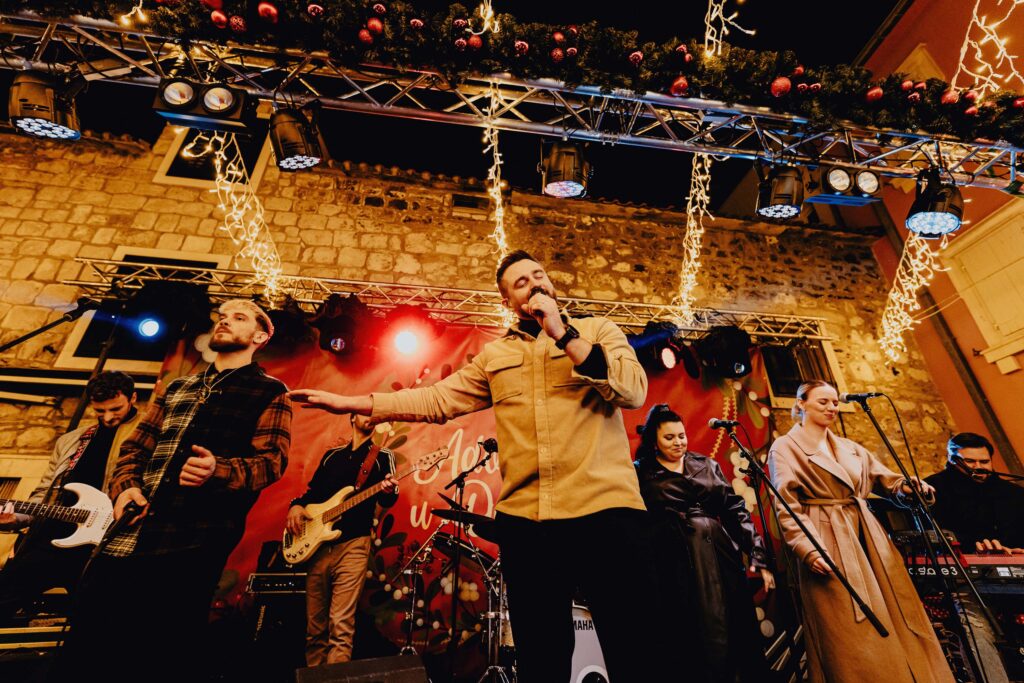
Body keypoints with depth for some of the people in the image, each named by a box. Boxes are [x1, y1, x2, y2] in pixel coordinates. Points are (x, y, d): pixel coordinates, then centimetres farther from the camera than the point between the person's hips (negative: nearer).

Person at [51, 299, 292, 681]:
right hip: (126, 536, 6)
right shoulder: (177, 388, 21)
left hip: (194, 543, -6)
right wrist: (125, 485, 1)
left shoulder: (269, 392, 0)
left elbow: (271, 460, -9)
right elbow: (135, 447, 22)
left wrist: (218, 470, -27)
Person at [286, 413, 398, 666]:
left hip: (352, 545, -4)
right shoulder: (331, 455, 15)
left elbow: (385, 501, -6)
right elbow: (312, 490, 20)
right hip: (317, 544, 4)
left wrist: (389, 491, -29)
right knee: (314, 625, 13)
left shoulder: (383, 456, 3)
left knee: (340, 625, -9)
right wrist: (297, 505, -1)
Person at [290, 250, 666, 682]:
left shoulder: (599, 330, 7)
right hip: (523, 520, 3)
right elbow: (437, 399, 10)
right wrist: (351, 403, 5)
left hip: (605, 510, -2)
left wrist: (563, 334, -10)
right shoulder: (495, 354, 13)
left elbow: (633, 391, -8)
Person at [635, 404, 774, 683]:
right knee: (698, 641, 4)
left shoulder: (706, 465, 11)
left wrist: (757, 555, 3)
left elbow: (735, 510, 9)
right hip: (678, 567, -3)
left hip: (723, 559, 4)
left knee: (740, 632, 10)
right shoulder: (641, 473, -1)